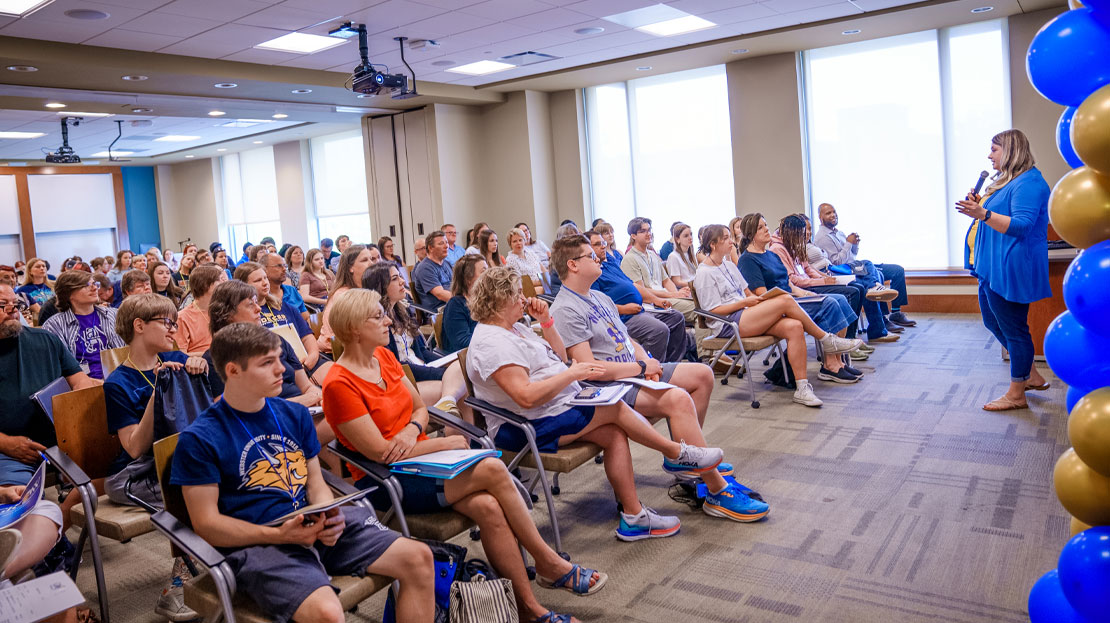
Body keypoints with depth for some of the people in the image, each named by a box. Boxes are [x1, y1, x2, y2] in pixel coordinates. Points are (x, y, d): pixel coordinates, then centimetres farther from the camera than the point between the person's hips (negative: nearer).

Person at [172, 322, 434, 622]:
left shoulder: (295, 414, 12)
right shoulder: (199, 439, -6)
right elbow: (206, 523, -7)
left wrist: (330, 517, -7)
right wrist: (279, 534, -19)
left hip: (315, 527, 6)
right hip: (257, 542, -6)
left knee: (419, 558, -6)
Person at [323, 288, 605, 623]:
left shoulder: (383, 356, 7)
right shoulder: (339, 384, -17)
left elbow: (421, 408, 14)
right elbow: (380, 452, -18)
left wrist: (411, 430, -11)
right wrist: (447, 443, -13)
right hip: (383, 482, -7)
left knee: (489, 508, -21)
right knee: (493, 470, -22)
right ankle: (548, 562, -4)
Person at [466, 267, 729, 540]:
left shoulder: (514, 328, 14)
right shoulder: (491, 343, -19)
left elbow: (560, 355, 19)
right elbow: (527, 397, -29)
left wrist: (546, 321, 5)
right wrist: (572, 373, -21)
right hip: (529, 429, -10)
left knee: (615, 433, -9)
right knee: (614, 408, -14)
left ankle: (634, 517, -5)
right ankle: (676, 454, 4)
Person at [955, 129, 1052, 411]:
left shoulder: (1028, 183, -16)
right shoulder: (1006, 181, 17)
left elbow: (1021, 225, -24)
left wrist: (984, 214, -34)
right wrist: (979, 206, 8)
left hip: (1011, 269, -11)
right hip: (993, 267, 11)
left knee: (1013, 328, -2)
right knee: (994, 321, 18)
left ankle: (1016, 394, 8)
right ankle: (1032, 376, 30)